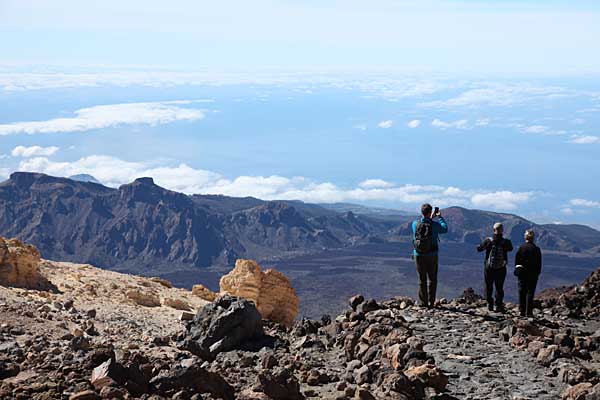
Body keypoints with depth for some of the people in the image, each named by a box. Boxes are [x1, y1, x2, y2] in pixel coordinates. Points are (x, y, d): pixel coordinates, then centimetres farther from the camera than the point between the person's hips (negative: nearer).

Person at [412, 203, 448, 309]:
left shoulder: (415, 224, -6)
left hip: (419, 255, 2)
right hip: (432, 256, -2)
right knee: (432, 279, 10)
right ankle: (431, 302, 9)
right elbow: (445, 229, 7)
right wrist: (440, 217, 14)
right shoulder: (435, 225, -12)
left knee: (422, 279, 9)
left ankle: (423, 302, 9)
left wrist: (430, 218, 21)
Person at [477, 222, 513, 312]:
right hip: (501, 269, 0)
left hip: (489, 268, 0)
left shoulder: (488, 240, -11)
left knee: (488, 286, 12)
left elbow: (479, 249, 1)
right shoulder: (506, 242, -10)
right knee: (499, 287, 9)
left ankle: (490, 304, 9)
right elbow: (510, 248, 12)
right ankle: (499, 305, 5)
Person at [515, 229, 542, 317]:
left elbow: (516, 260, 2)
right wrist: (538, 272, 4)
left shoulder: (521, 247, -2)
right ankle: (529, 312, -3)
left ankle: (522, 311, 11)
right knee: (530, 292, 1)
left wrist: (517, 270, 10)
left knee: (522, 292, 9)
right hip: (532, 273, -2)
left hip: (522, 273, 2)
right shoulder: (536, 249, -9)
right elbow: (539, 263, -5)